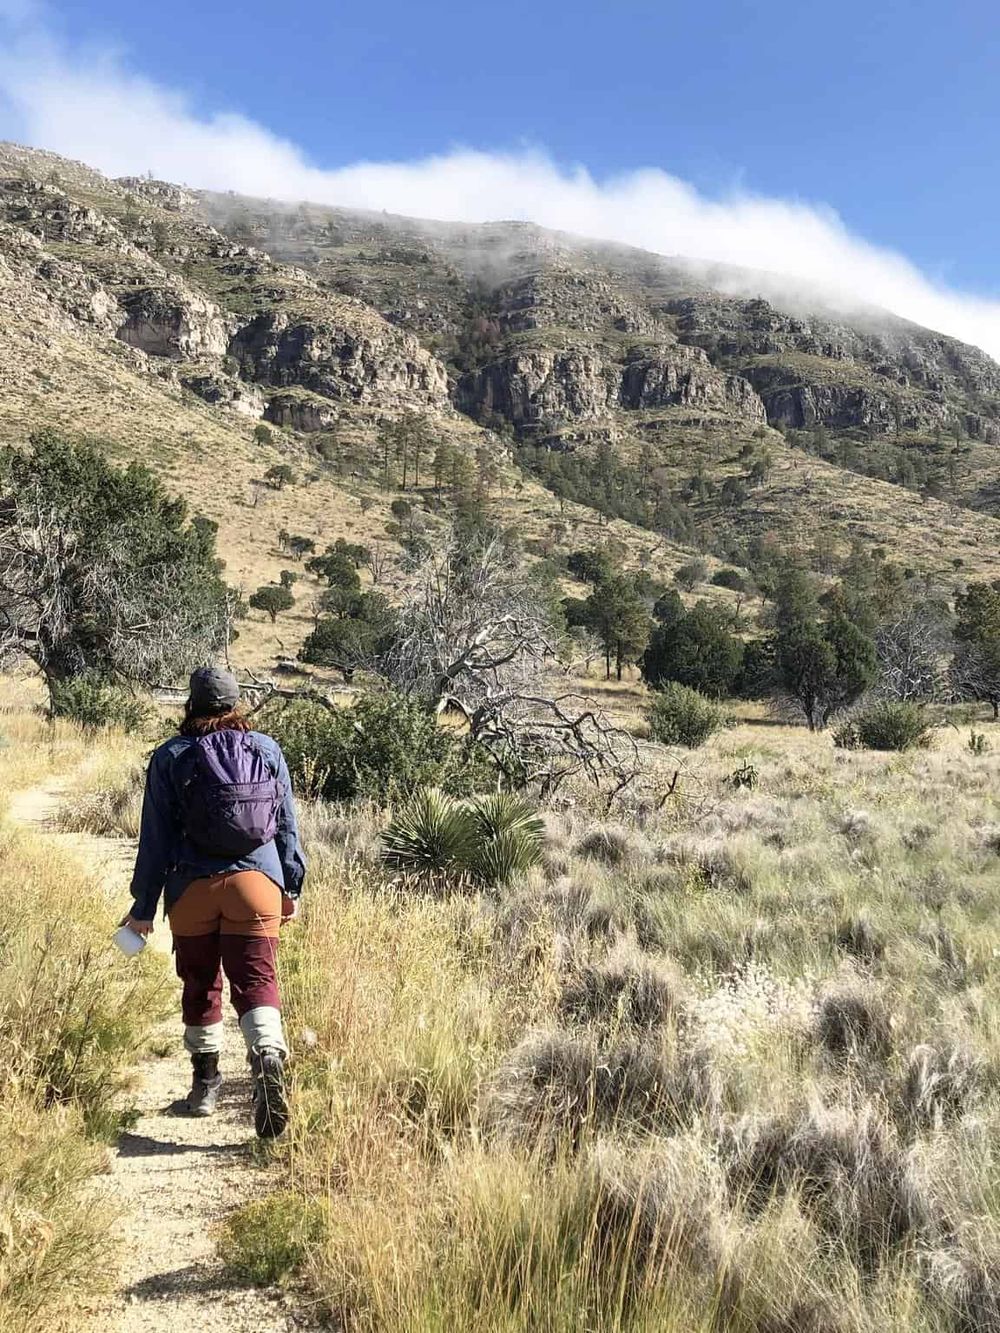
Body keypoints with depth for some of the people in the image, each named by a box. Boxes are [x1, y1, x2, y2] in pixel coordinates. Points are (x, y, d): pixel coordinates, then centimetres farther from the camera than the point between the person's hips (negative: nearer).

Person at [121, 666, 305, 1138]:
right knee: (255, 979, -2)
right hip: (257, 882, 0)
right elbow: (287, 826, 10)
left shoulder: (171, 757, 1)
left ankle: (205, 1082, 27)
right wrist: (292, 887, 19)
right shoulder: (267, 750, 6)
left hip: (192, 887, 0)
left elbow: (155, 837, 1)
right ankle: (268, 1056, -27)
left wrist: (143, 906, 7)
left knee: (199, 984, 16)